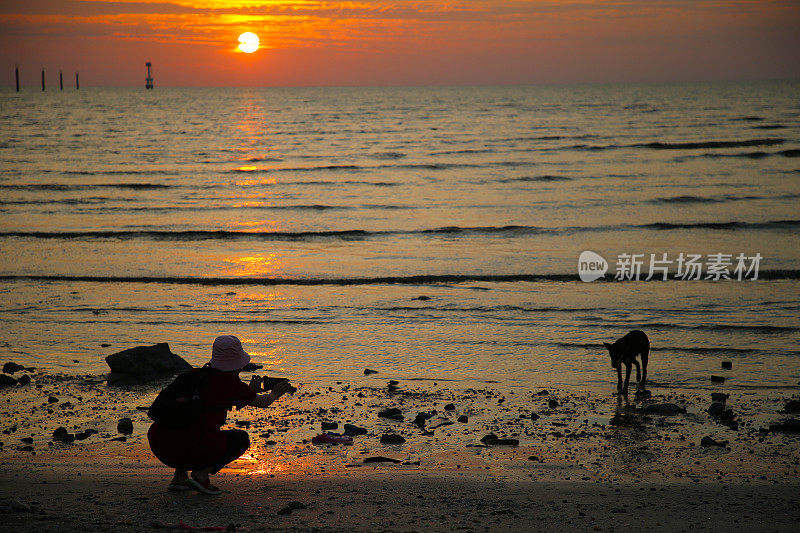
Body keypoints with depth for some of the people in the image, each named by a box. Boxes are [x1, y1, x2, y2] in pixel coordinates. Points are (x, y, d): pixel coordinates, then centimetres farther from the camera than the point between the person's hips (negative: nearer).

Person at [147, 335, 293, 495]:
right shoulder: (228, 381, -1)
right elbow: (261, 402, 16)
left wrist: (250, 390, 45)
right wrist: (274, 394, 37)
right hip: (193, 451, -7)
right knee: (241, 438, 18)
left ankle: (179, 477, 23)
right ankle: (202, 474, 0)